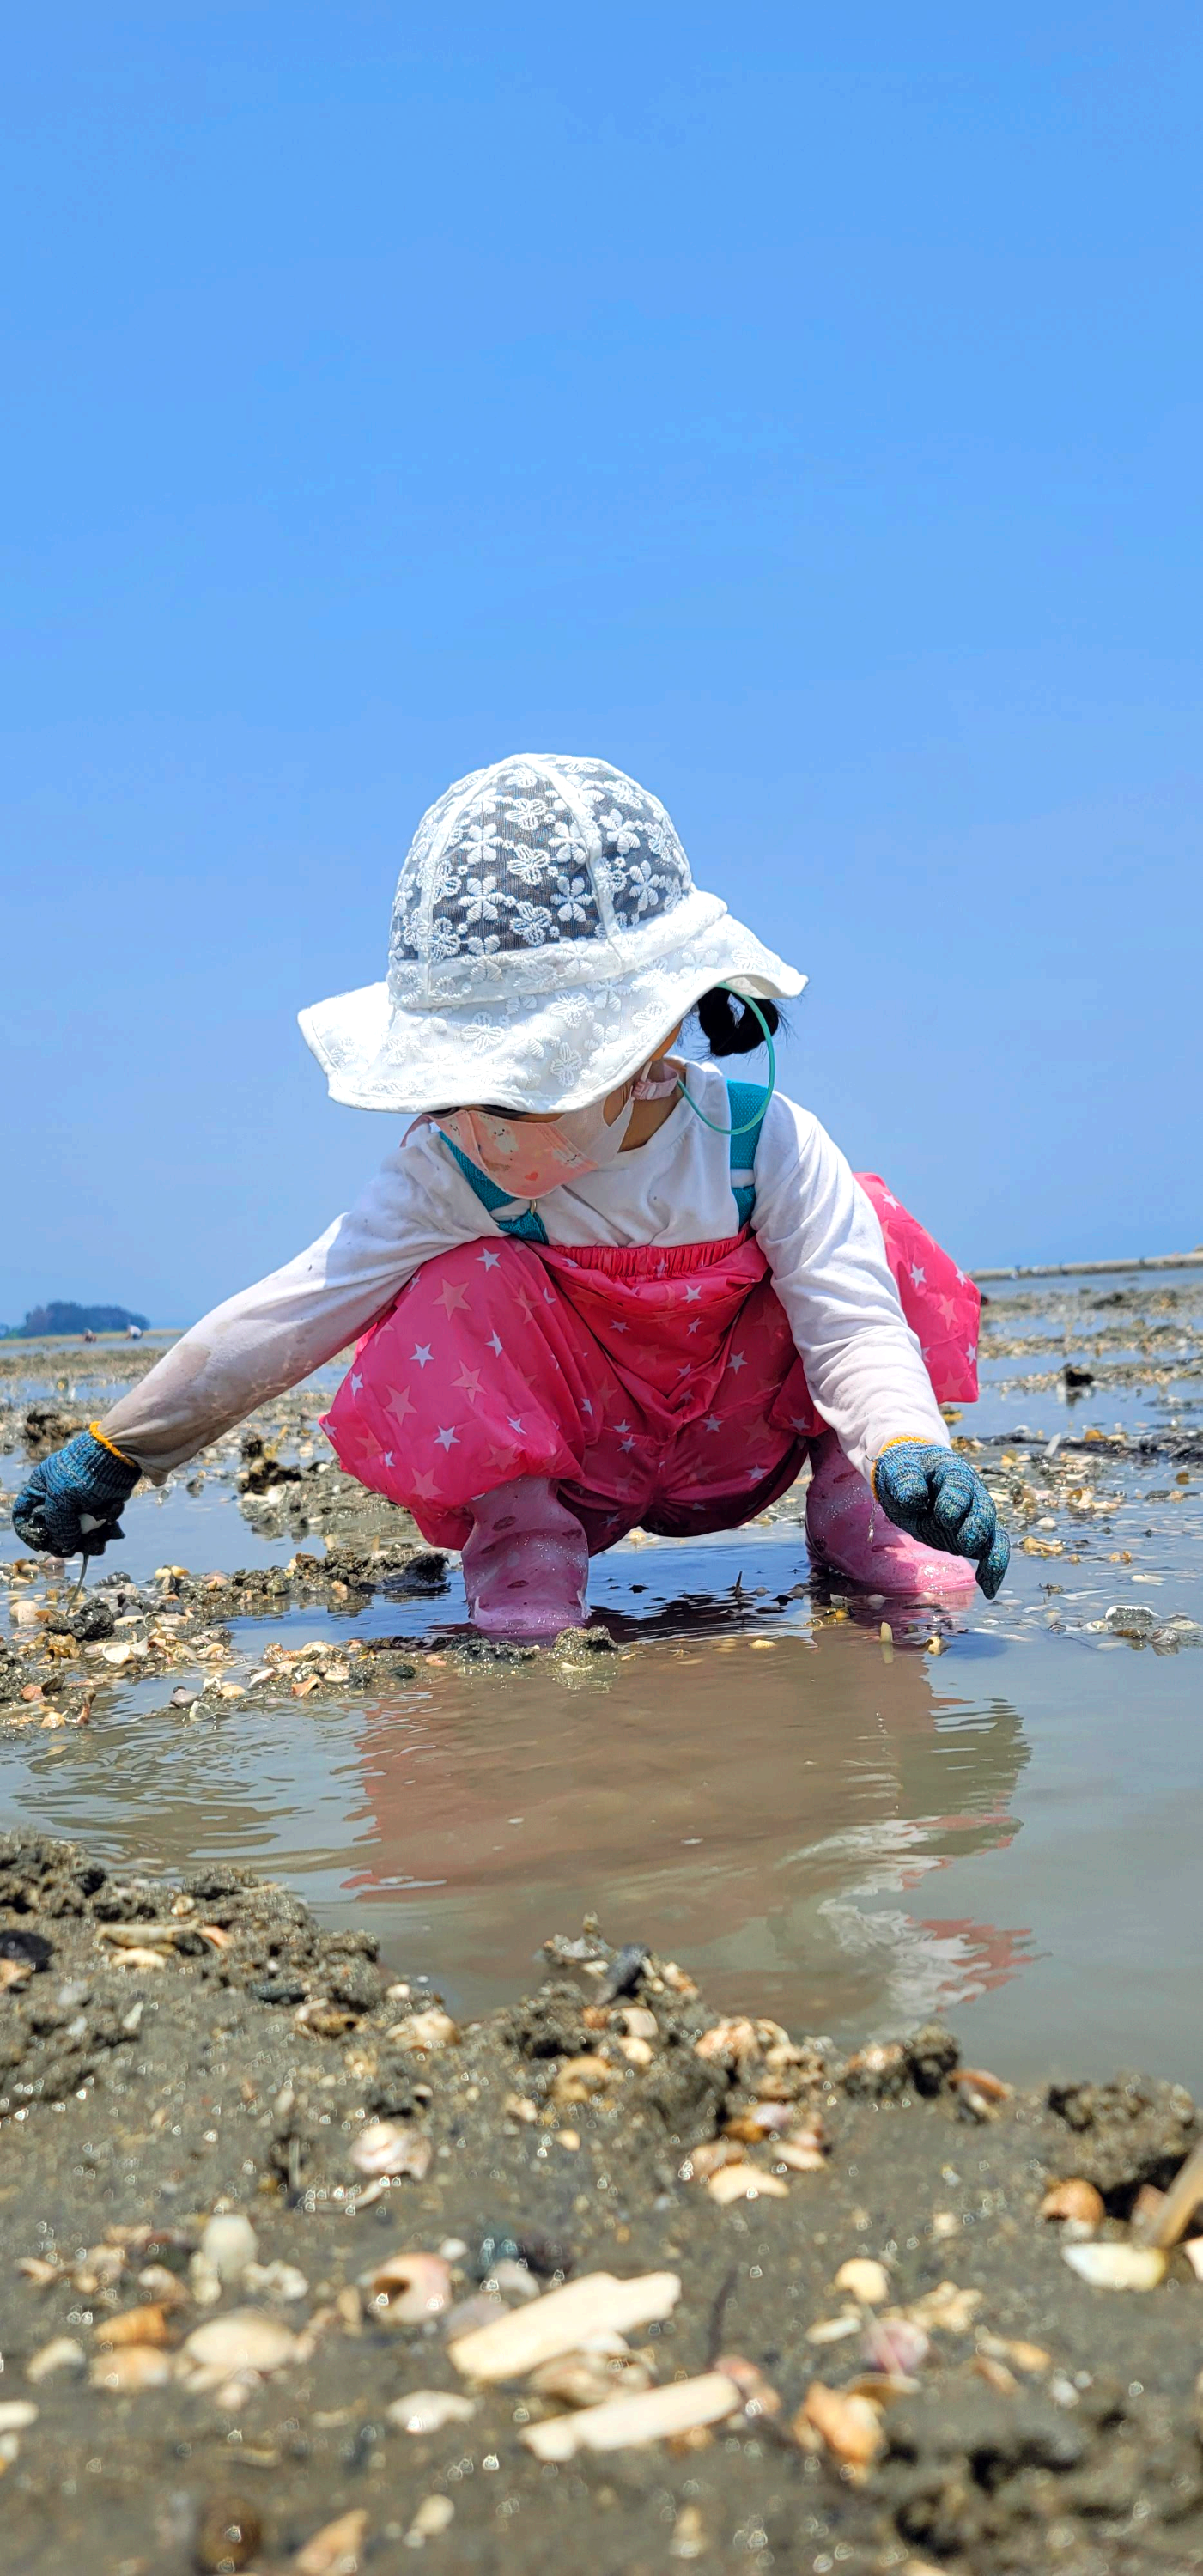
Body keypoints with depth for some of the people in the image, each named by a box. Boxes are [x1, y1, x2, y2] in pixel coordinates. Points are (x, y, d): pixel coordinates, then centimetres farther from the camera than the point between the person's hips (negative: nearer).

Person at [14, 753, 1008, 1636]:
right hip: (559, 1451, -1)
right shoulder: (449, 1174, -21)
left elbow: (853, 1330, -25)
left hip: (740, 1449, 1)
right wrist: (117, 1451, -15)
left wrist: (907, 1448, -47)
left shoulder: (762, 1144, -22)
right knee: (472, 1288, -30)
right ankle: (520, 1538, -11)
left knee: (866, 1232, -16)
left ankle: (849, 1506, -1)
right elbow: (284, 1318, -19)